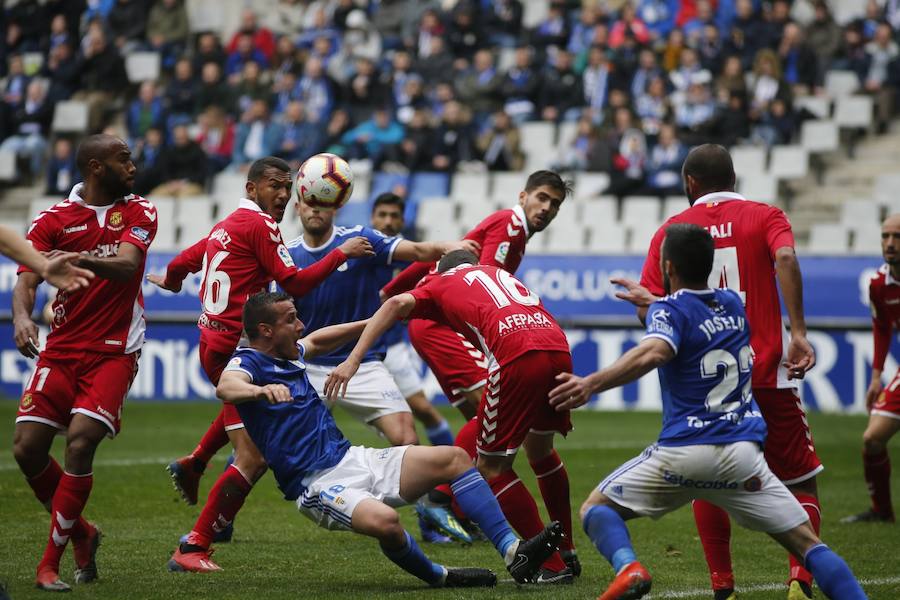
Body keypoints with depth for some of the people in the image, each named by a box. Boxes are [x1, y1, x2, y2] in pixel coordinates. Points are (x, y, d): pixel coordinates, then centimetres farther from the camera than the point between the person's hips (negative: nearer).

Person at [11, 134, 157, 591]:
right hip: (61, 349, 2)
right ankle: (81, 534, 19)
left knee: (80, 442, -19)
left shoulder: (138, 213, 2)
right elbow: (26, 279, -7)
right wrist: (21, 316, -30)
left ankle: (51, 562, -10)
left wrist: (81, 261, -38)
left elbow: (125, 265, -16)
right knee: (27, 449, -6)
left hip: (113, 352, -2)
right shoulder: (52, 220, 4)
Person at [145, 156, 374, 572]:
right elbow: (294, 283, -15)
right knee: (255, 457, -11)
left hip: (212, 345, 10)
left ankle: (192, 465, 38)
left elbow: (180, 264, 26)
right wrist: (341, 254, -8)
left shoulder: (226, 226, 14)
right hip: (234, 348, -10)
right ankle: (193, 547, -10)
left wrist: (170, 281, 49)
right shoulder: (259, 225, -11)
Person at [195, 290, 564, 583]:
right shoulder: (249, 362, -10)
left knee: (454, 459, 0)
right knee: (384, 521, -38)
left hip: (352, 458, 10)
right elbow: (226, 387, -34)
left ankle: (513, 552, -9)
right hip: (319, 483, -10)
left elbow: (317, 341, 40)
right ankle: (438, 577, -8)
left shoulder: (287, 355, 16)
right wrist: (262, 390, -54)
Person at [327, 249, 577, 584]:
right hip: (559, 350, 6)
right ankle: (567, 554, 36)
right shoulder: (501, 274, 37)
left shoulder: (442, 283, 22)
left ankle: (552, 566, 6)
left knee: (491, 465, 8)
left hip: (517, 356, -6)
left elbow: (398, 303, 6)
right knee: (539, 449, 29)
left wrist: (353, 360, 0)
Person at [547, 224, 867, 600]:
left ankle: (628, 568, -17)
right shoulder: (733, 304, 16)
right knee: (806, 543, 7)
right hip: (742, 453, 4)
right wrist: (649, 301, 50)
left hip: (684, 450, -4)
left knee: (596, 508, 12)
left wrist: (590, 384, -33)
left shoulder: (670, 310, -1)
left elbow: (653, 353, -24)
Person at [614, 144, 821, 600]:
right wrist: (798, 332, -19)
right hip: (766, 374, -1)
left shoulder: (670, 230, 9)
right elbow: (785, 258, -17)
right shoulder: (765, 217, 5)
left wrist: (643, 301, 22)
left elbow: (653, 310, 2)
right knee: (801, 482, 8)